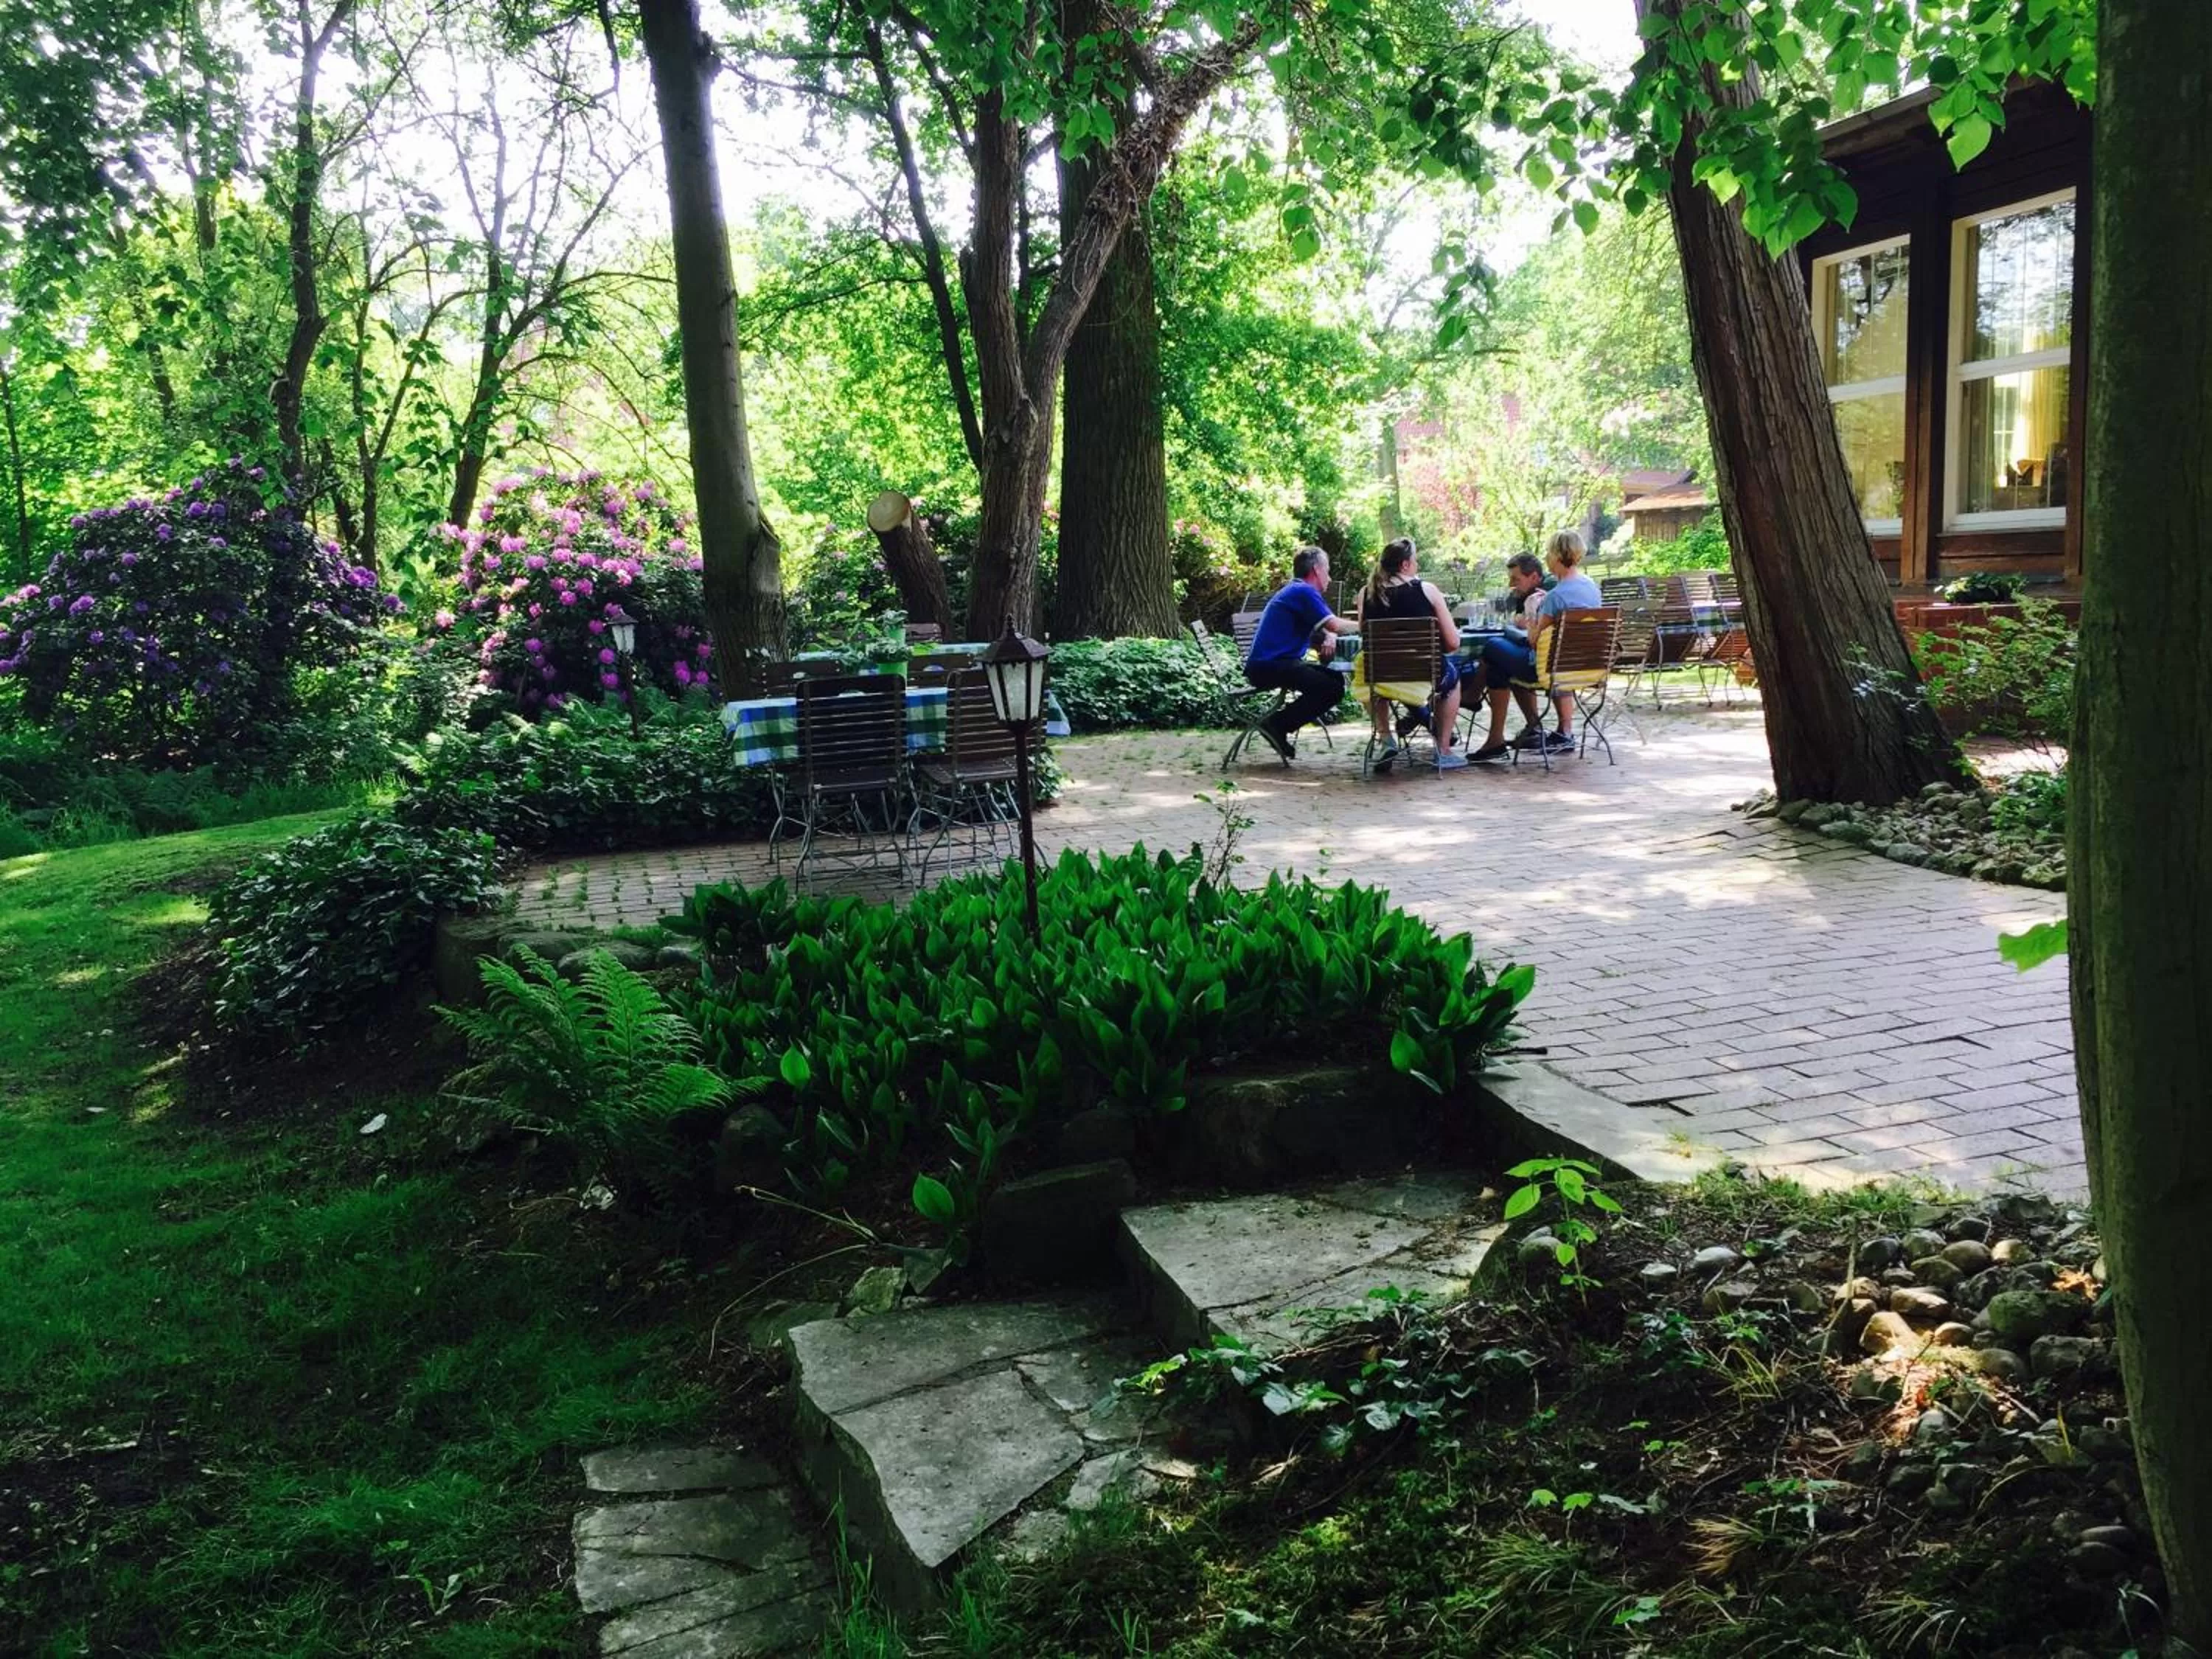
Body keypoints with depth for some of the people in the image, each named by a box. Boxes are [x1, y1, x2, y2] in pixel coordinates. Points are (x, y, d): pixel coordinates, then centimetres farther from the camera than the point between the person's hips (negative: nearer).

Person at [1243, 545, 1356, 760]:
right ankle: (1276, 725, -12)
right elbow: (1335, 625, -16)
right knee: (1332, 690, -20)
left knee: (1335, 678, 11)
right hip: (1268, 666, -11)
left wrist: (1329, 638, 0)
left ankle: (1279, 726, 7)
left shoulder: (1294, 591, 23)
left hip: (1268, 663, 11)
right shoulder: (1304, 591, -9)